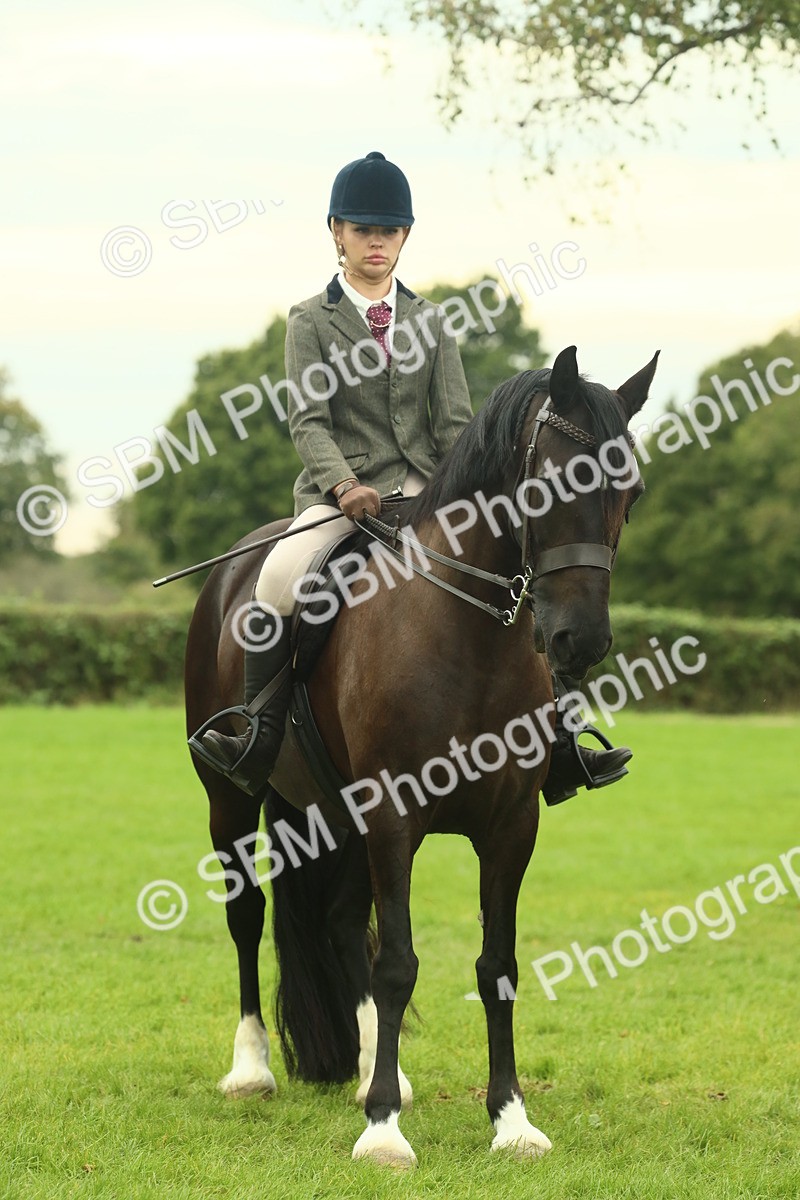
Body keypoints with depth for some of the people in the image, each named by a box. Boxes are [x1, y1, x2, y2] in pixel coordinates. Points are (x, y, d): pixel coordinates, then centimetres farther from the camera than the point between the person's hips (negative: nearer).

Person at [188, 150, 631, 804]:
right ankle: (262, 738, -23)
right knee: (278, 579, -32)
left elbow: (455, 423, 7)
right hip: (340, 497, -3)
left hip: (425, 491, 3)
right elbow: (308, 420, -6)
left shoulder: (428, 321, 15)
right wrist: (344, 485, -24)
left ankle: (559, 751, -7)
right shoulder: (311, 321, 6)